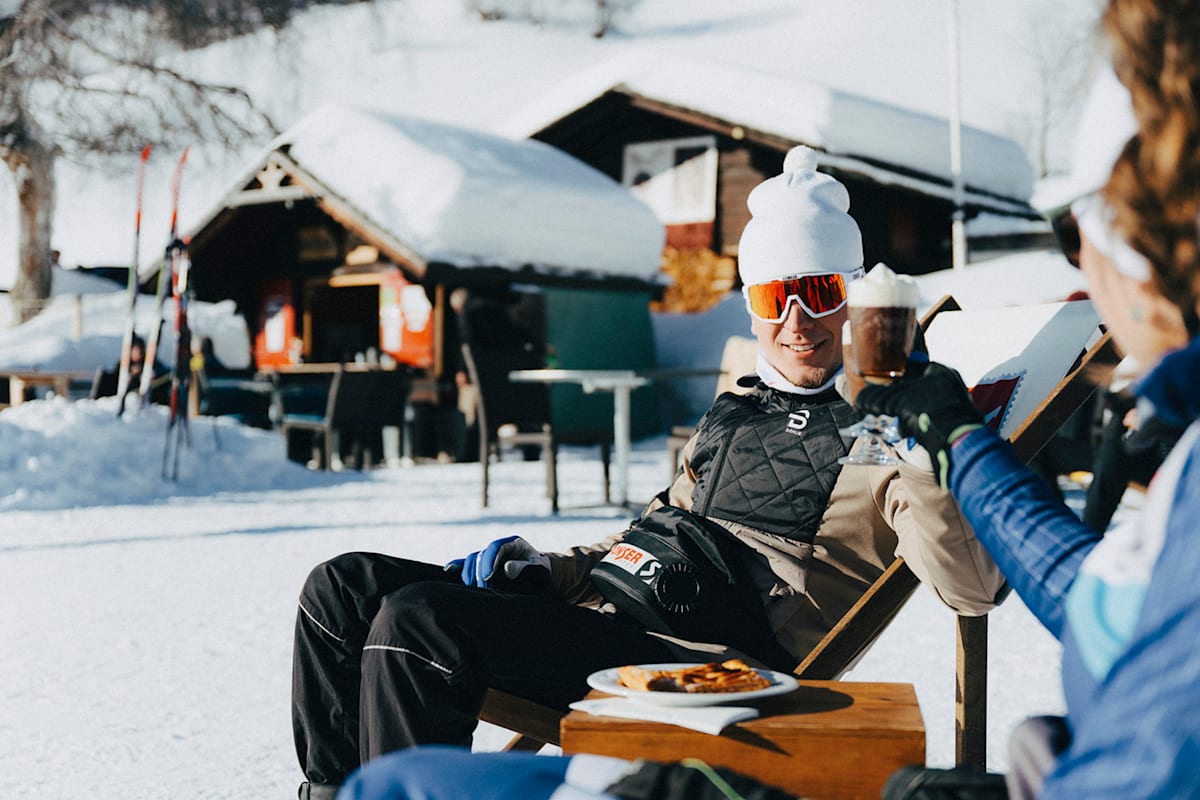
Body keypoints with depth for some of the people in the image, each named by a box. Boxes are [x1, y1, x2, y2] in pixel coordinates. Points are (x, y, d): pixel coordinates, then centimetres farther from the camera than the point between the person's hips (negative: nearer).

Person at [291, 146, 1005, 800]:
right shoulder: (732, 416, 25)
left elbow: (974, 588, -12)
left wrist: (920, 453, -23)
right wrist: (555, 569, 13)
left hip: (703, 653, -8)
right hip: (606, 598, 8)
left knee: (418, 624, -27)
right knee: (344, 588, 1)